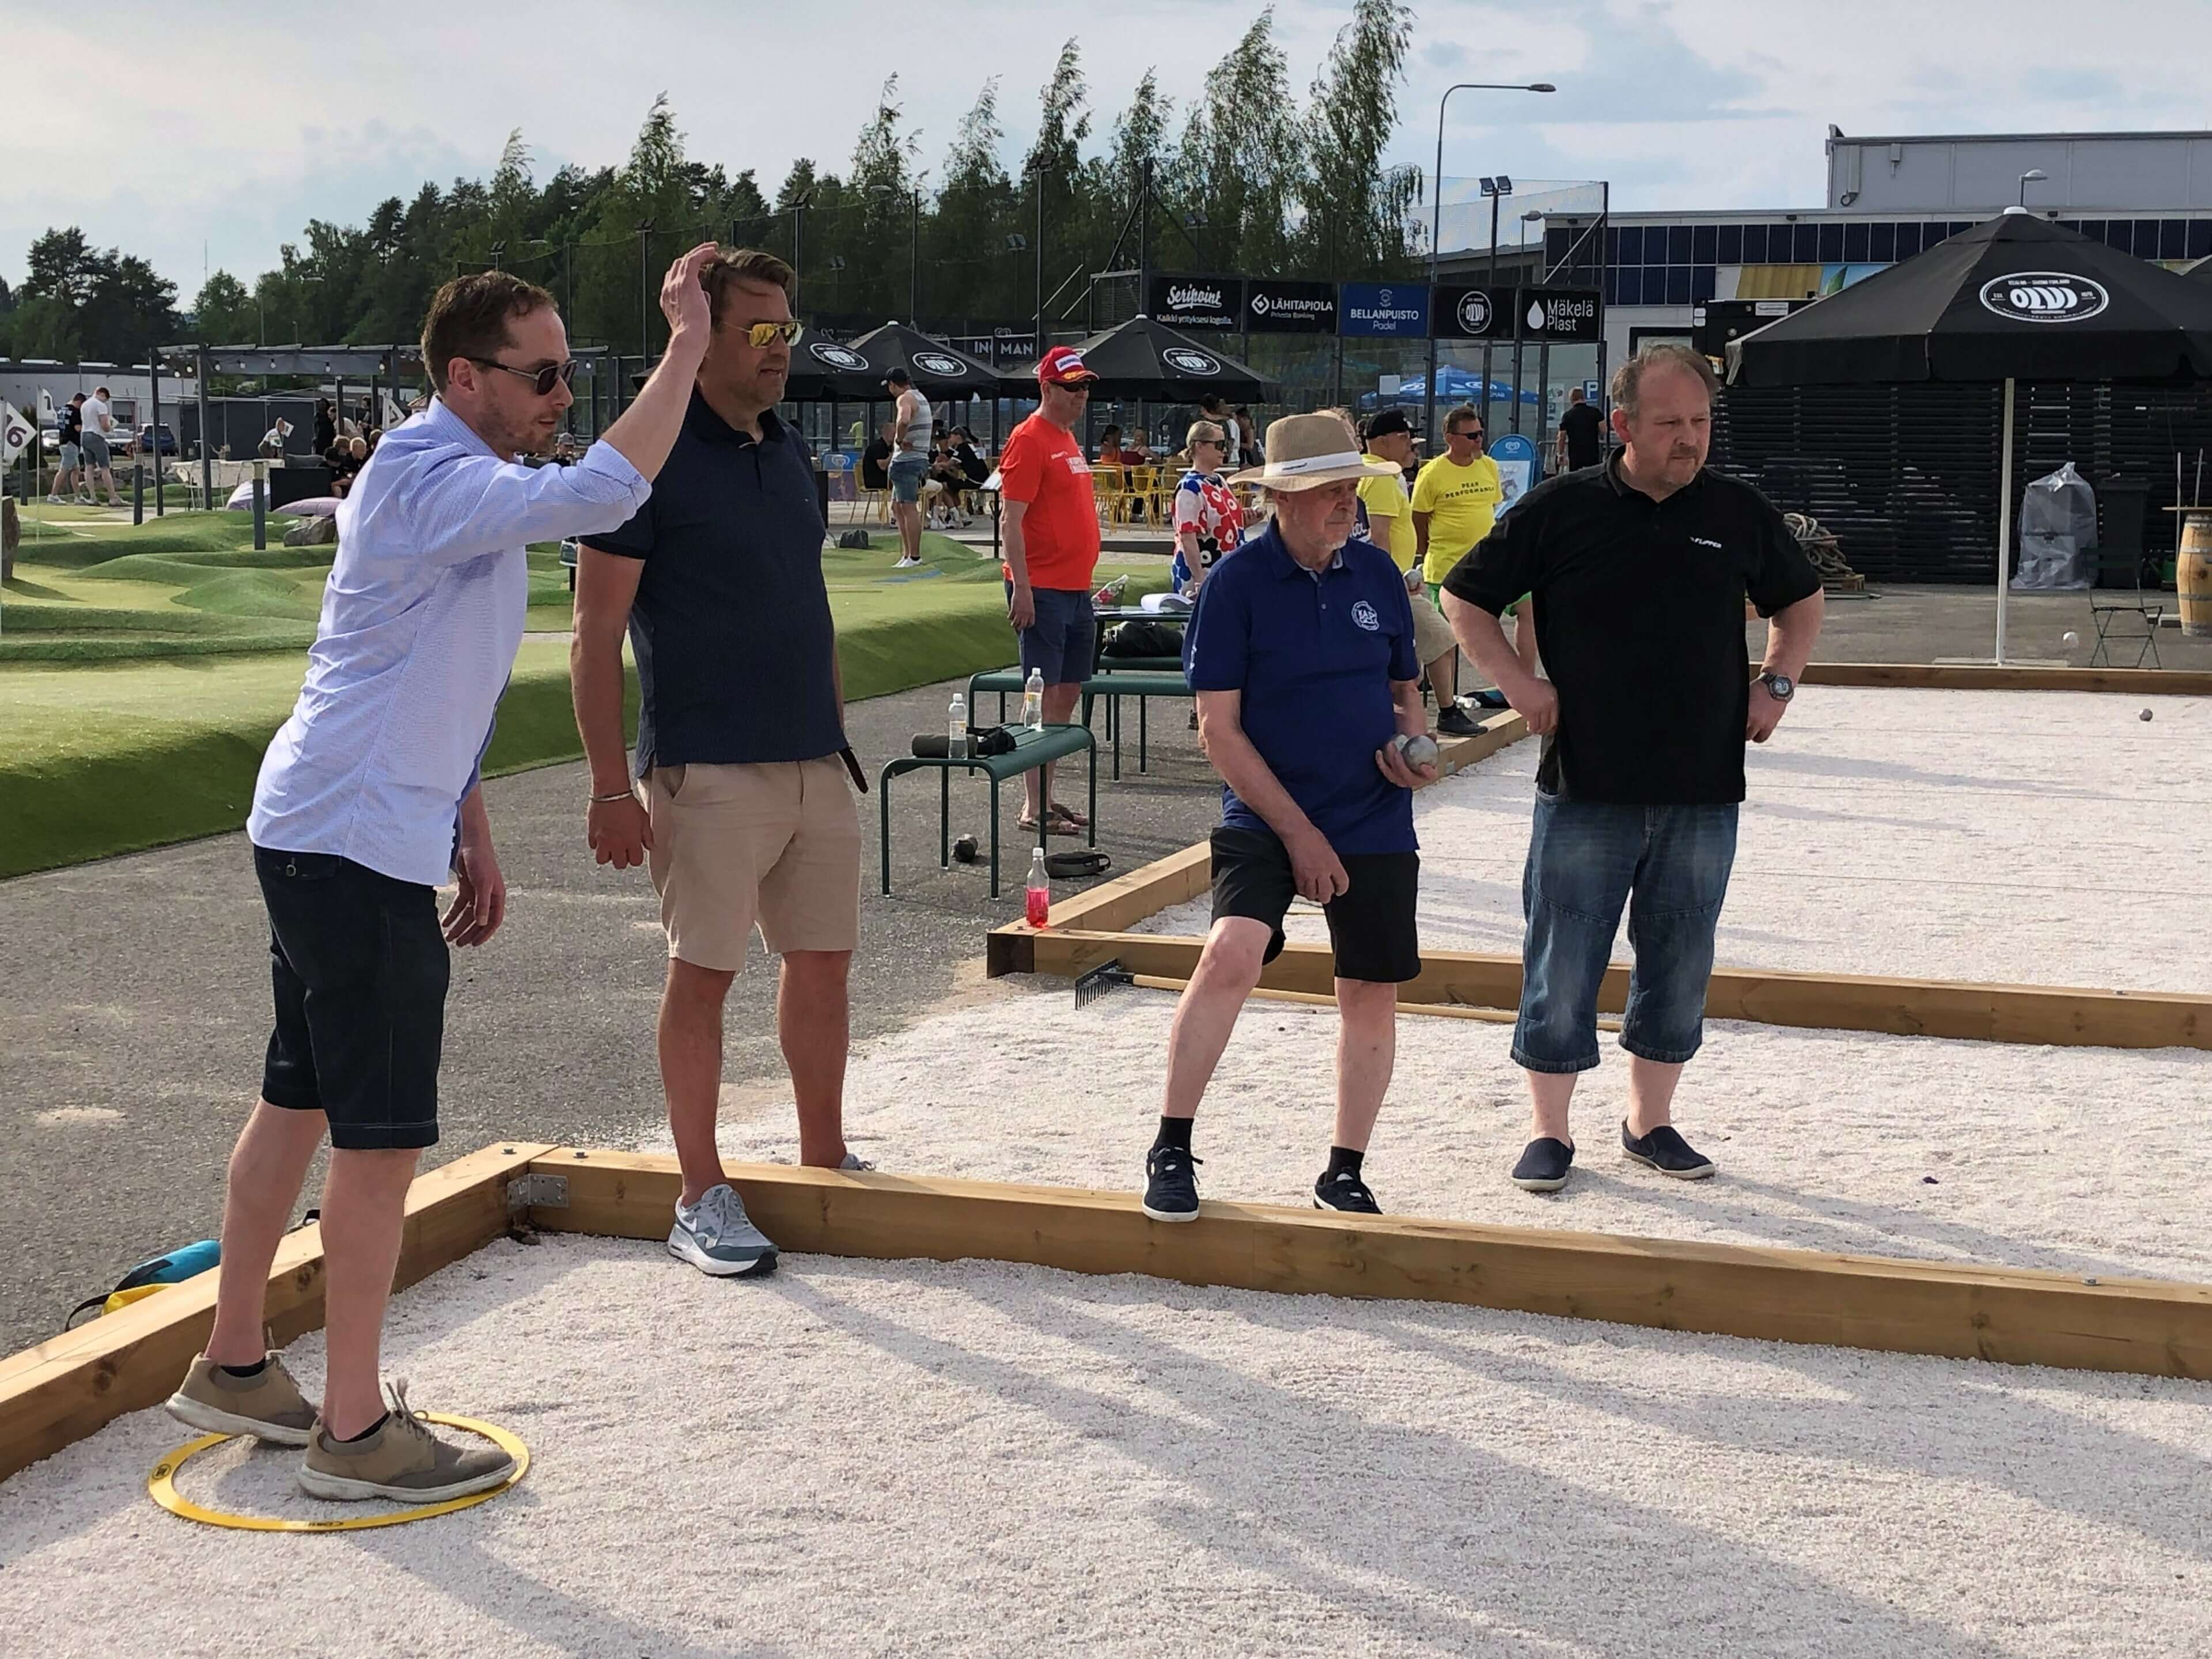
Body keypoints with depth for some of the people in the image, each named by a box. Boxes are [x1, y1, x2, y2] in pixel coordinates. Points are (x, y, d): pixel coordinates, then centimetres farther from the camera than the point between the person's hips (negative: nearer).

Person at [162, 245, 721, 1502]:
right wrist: (687, 347, -26)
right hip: (356, 844, -11)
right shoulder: (431, 480, -17)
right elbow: (606, 493, -34)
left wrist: (474, 840, 21)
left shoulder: (470, 489, 16)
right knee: (385, 1133, -5)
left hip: (325, 834, 11)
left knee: (301, 1101, 17)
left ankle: (234, 1366, 29)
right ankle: (356, 1431, 4)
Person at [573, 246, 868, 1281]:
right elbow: (595, 636, -10)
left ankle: (825, 1162, 27)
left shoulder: (790, 457, 14)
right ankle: (702, 1198, 11)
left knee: (823, 960, 12)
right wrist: (611, 787, -15)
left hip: (814, 766, 7)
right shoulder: (651, 458, -8)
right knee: (704, 973, 0)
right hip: (707, 768, -7)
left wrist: (839, 735, 18)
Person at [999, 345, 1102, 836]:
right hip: (1043, 591, -9)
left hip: (1076, 590, 9)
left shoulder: (1068, 438, 16)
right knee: (1045, 695, -7)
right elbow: (1012, 522, -16)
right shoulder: (1030, 440, -11)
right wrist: (1022, 589, -22)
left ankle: (1047, 798, 18)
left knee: (1068, 693, 11)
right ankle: (1034, 808, -3)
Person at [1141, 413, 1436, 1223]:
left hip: (1376, 822, 4)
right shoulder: (1236, 581, -8)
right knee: (1232, 952, -25)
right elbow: (1218, 729, -9)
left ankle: (1345, 1171, 25)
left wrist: (1413, 744, -6)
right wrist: (1297, 832, -13)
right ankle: (1171, 1149, -12)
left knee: (1371, 993, 8)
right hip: (1266, 817, -4)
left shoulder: (1377, 573, 5)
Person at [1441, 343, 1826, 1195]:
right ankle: (1549, 1131, 14)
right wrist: (1518, 681, -3)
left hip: (1703, 792, 3)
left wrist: (1775, 683, 9)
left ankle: (1650, 1121, 25)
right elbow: (1464, 598, 7)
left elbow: (1799, 602, 24)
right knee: (1562, 964, 1)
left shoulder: (1740, 513, 6)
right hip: (1585, 785, -3)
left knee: (1680, 965, 10)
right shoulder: (1561, 510, -2)